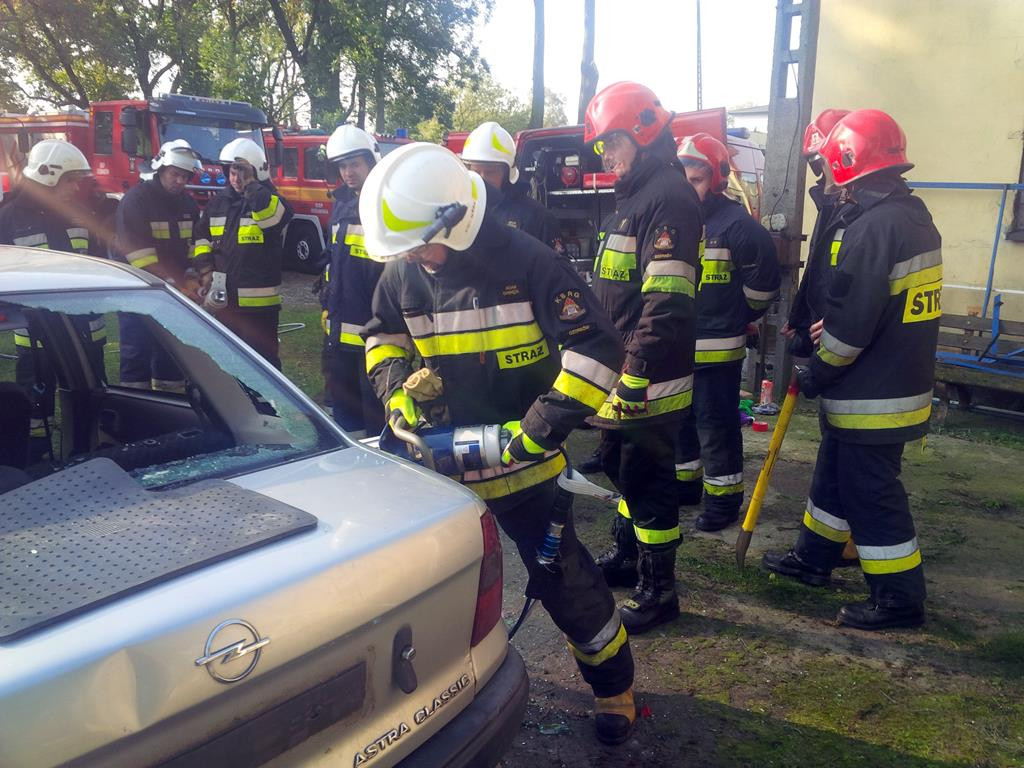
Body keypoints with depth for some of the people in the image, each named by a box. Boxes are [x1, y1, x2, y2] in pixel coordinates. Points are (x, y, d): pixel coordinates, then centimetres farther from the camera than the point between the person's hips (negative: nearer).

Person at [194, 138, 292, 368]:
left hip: (259, 301, -6)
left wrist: (251, 185, -23)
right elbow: (202, 235, 20)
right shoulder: (218, 202, 10)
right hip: (224, 300, 6)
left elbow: (278, 214, -33)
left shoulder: (270, 201, -8)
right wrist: (206, 269, 7)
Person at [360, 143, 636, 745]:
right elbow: (383, 337, 14)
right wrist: (398, 389, -6)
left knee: (565, 580, 5)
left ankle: (614, 686, 30)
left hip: (522, 462, -4)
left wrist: (541, 428, -26)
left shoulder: (526, 261, -19)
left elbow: (596, 348, -22)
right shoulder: (403, 272, -4)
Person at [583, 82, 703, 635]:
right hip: (620, 371, 10)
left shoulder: (669, 197, -16)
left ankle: (659, 591, 13)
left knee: (647, 479, -1)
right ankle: (625, 556, 40)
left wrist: (636, 375, -27)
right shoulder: (632, 195, 16)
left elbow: (667, 301, -25)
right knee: (620, 466, 21)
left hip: (651, 379, -10)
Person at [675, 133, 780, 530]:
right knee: (680, 419, 18)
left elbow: (763, 276, -9)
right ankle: (686, 483, 34)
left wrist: (740, 317, 1)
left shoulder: (736, 223, -13)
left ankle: (723, 498, 13)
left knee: (716, 426, 1)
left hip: (717, 349, -7)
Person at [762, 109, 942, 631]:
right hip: (903, 382, 10)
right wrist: (825, 328, 15)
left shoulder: (873, 227, -23)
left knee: (871, 493, 2)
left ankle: (899, 598, 14)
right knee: (836, 474, 21)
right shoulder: (915, 217, 9)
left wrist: (815, 375, -9)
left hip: (870, 396, -10)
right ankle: (813, 559, 36)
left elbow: (852, 323, -23)